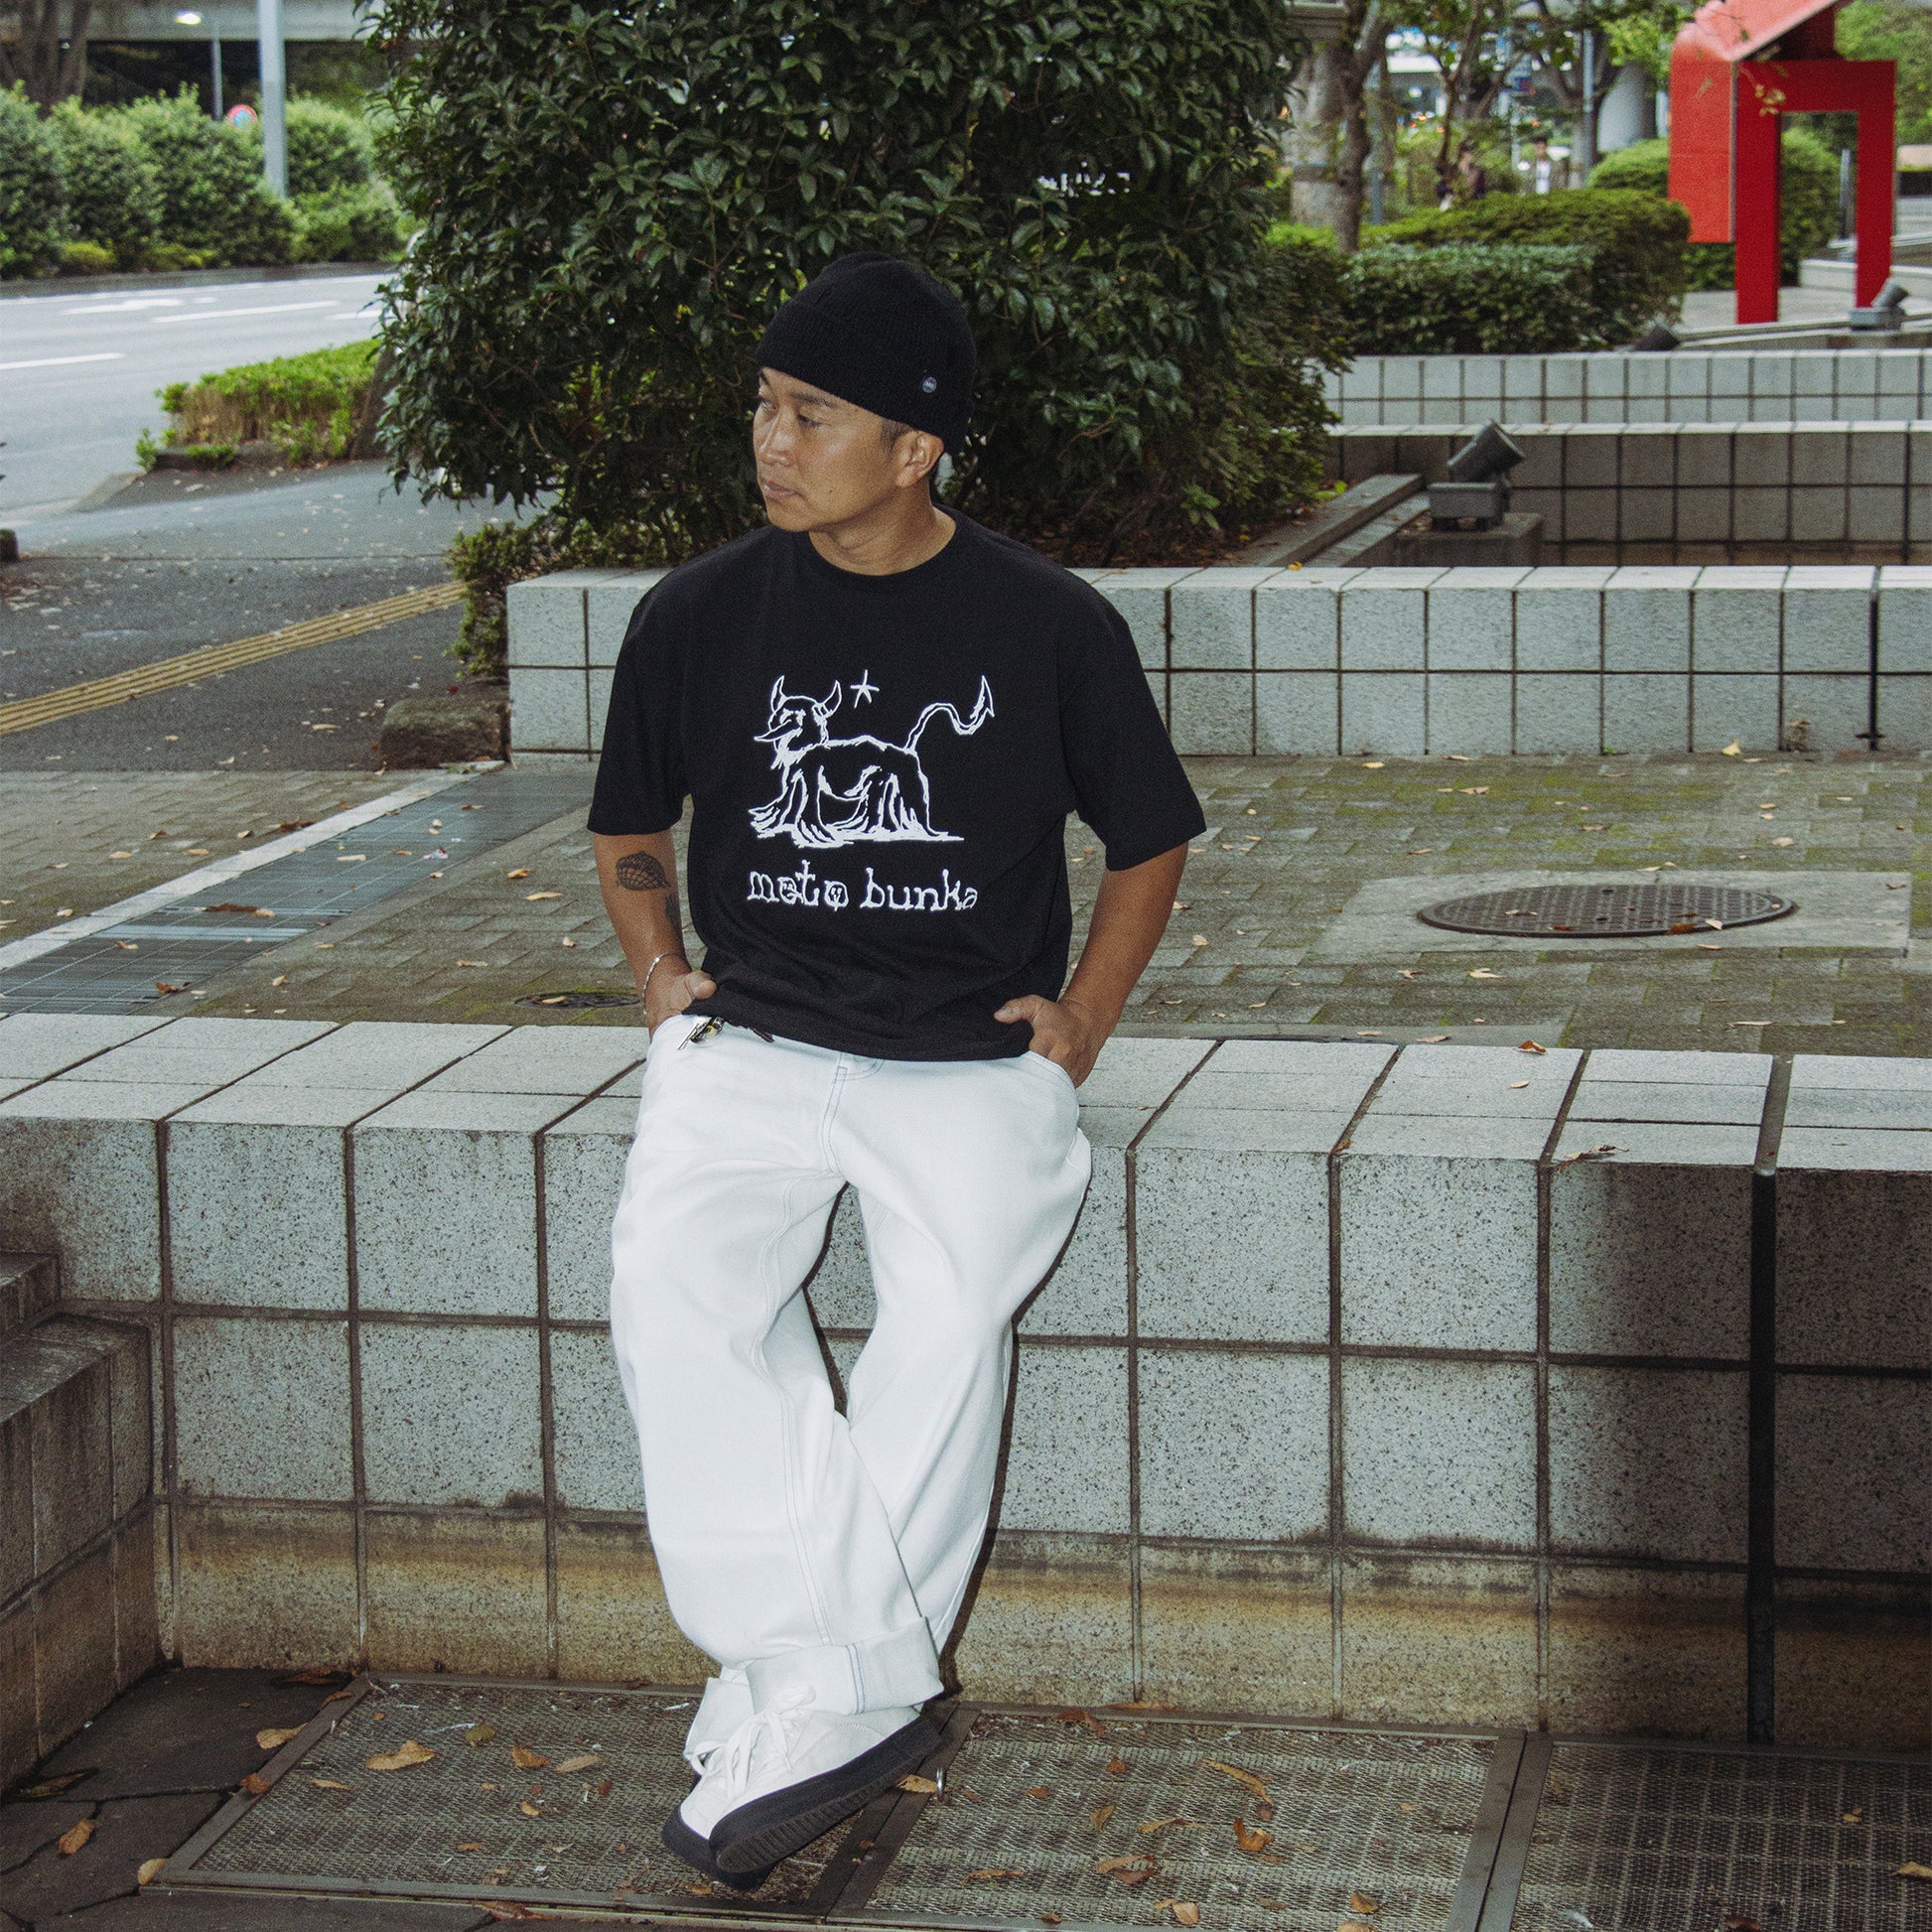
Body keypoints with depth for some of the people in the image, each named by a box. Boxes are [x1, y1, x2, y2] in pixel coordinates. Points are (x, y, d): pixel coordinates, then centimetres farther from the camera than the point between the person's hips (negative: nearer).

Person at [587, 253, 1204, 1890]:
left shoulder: (1052, 627, 1)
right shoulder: (702, 616, 5)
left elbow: (1150, 840, 14)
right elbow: (633, 827, 22)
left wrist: (1080, 1020, 3)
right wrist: (663, 970, 6)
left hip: (971, 1061, -1)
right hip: (750, 1046, 2)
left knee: (952, 1316, -29)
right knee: (672, 1291, -27)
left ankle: (806, 1707, -19)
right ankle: (851, 1701, -25)